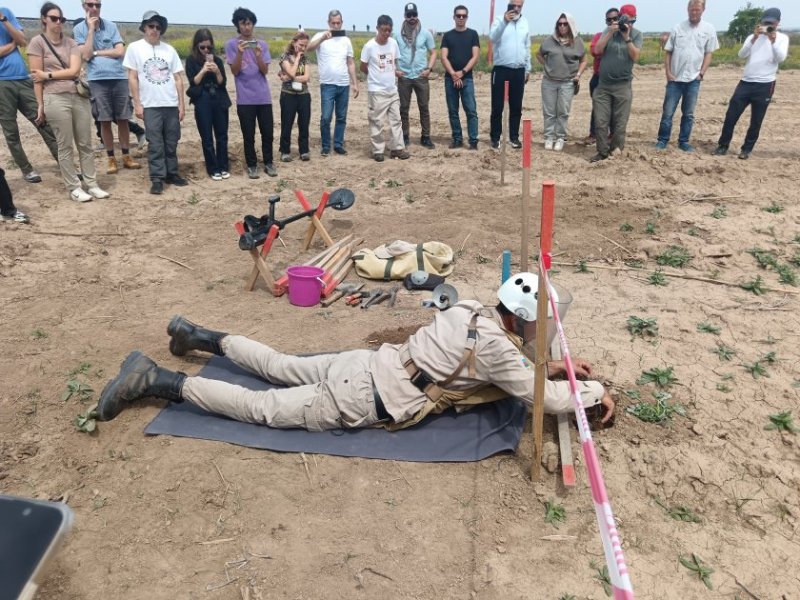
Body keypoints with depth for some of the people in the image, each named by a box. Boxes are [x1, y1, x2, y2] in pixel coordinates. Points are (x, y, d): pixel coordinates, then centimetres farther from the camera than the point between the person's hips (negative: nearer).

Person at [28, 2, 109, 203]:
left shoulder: (70, 42, 11)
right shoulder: (37, 42, 2)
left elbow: (74, 71, -2)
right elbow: (37, 77, -1)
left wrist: (48, 74, -5)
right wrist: (41, 105, -4)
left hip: (79, 97, 4)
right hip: (56, 99, -4)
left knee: (85, 144, 6)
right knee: (65, 146, 0)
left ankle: (91, 185, 13)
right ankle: (74, 188, 6)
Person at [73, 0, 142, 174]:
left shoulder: (111, 26, 7)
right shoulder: (79, 29, 4)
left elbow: (120, 51, -2)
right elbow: (86, 55, -7)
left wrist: (96, 52, -4)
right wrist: (91, 29, -7)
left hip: (119, 77, 1)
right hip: (97, 80, -1)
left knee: (123, 119, 5)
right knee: (105, 121, 2)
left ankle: (126, 156, 15)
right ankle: (111, 159, 10)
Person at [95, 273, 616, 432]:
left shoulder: (470, 310, 10)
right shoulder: (496, 348, -15)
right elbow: (546, 399, -12)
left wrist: (554, 366, 20)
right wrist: (595, 392, 4)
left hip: (366, 364, 8)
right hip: (368, 401, -8)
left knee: (280, 368, 24)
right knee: (266, 408, -2)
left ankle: (199, 335, 34)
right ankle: (154, 380, 0)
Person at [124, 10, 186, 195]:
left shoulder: (169, 49, 8)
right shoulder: (135, 48, 2)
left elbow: (178, 78, 9)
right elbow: (132, 78, 0)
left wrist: (181, 103, 5)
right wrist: (137, 104, -6)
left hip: (171, 104, 3)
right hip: (150, 105, -2)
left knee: (171, 142, 8)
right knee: (155, 144, -3)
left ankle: (171, 173, 18)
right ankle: (157, 178, 0)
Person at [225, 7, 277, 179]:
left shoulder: (262, 44, 5)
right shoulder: (231, 44, -1)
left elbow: (265, 71, -1)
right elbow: (235, 71, -6)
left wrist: (258, 55, -18)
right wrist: (240, 53, -21)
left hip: (263, 97, 2)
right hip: (245, 99, -2)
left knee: (267, 132, 5)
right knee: (248, 135, 2)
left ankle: (268, 163, 19)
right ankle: (252, 165, 13)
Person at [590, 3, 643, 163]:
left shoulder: (637, 34, 0)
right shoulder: (609, 30, 3)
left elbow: (635, 57, -11)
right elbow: (597, 50, -7)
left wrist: (627, 37, -17)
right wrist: (610, 33, -16)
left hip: (623, 86, -1)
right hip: (603, 85, 2)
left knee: (619, 124, 2)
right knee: (600, 122, 2)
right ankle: (602, 152, 12)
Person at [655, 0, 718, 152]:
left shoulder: (709, 29, 1)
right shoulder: (678, 28, 1)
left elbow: (708, 54, 4)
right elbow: (668, 52, 3)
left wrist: (701, 73, -5)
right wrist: (668, 73, -5)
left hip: (693, 80, 1)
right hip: (675, 79, 0)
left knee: (688, 114, 7)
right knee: (667, 112, 1)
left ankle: (683, 141, 16)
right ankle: (662, 140, 12)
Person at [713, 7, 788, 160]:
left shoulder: (782, 38, 4)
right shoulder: (753, 36, 10)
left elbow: (781, 58, -11)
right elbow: (742, 55, -6)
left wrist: (773, 40, -20)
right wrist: (755, 38, -16)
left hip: (765, 85, -2)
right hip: (745, 83, 2)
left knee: (756, 121, 3)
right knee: (731, 116, -1)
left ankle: (746, 149, 14)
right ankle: (723, 145, 11)